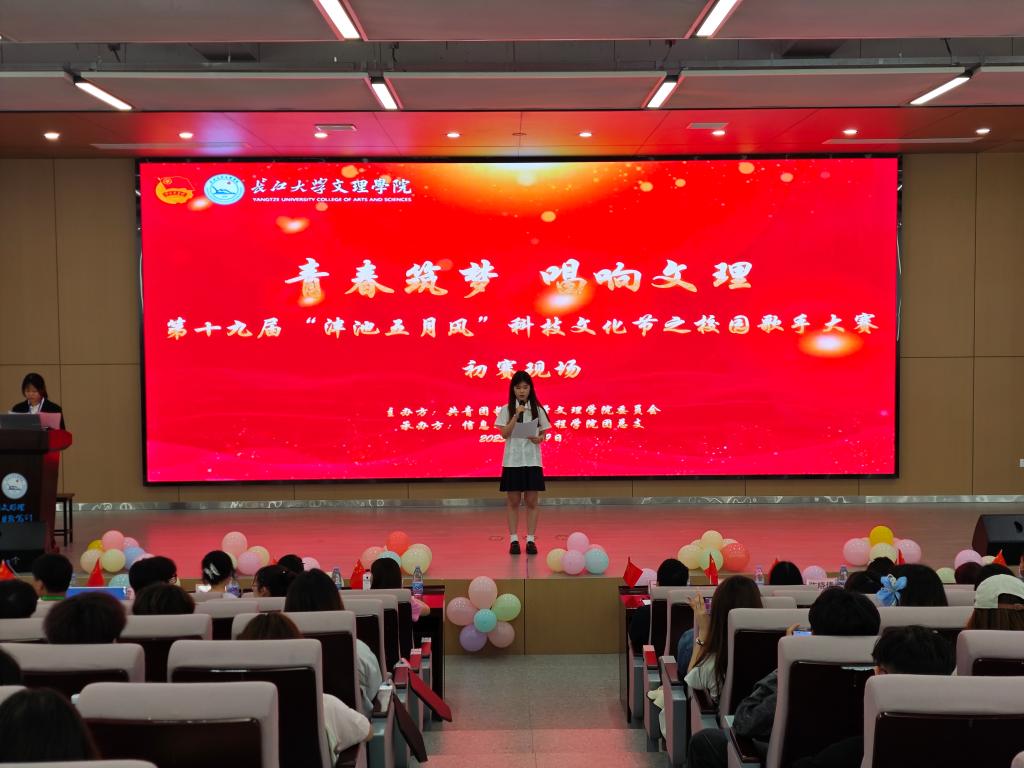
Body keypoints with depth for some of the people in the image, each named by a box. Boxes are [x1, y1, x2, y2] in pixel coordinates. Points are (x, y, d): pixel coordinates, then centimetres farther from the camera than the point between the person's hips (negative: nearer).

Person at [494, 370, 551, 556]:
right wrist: (516, 415, -20)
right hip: (512, 461, -1)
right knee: (513, 501, 3)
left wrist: (539, 439, -13)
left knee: (531, 501, 3)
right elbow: (505, 434, -10)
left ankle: (531, 540, 8)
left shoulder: (538, 410, 5)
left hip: (532, 461, 1)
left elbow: (543, 434, 10)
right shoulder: (506, 410, 0)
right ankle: (514, 540, 9)